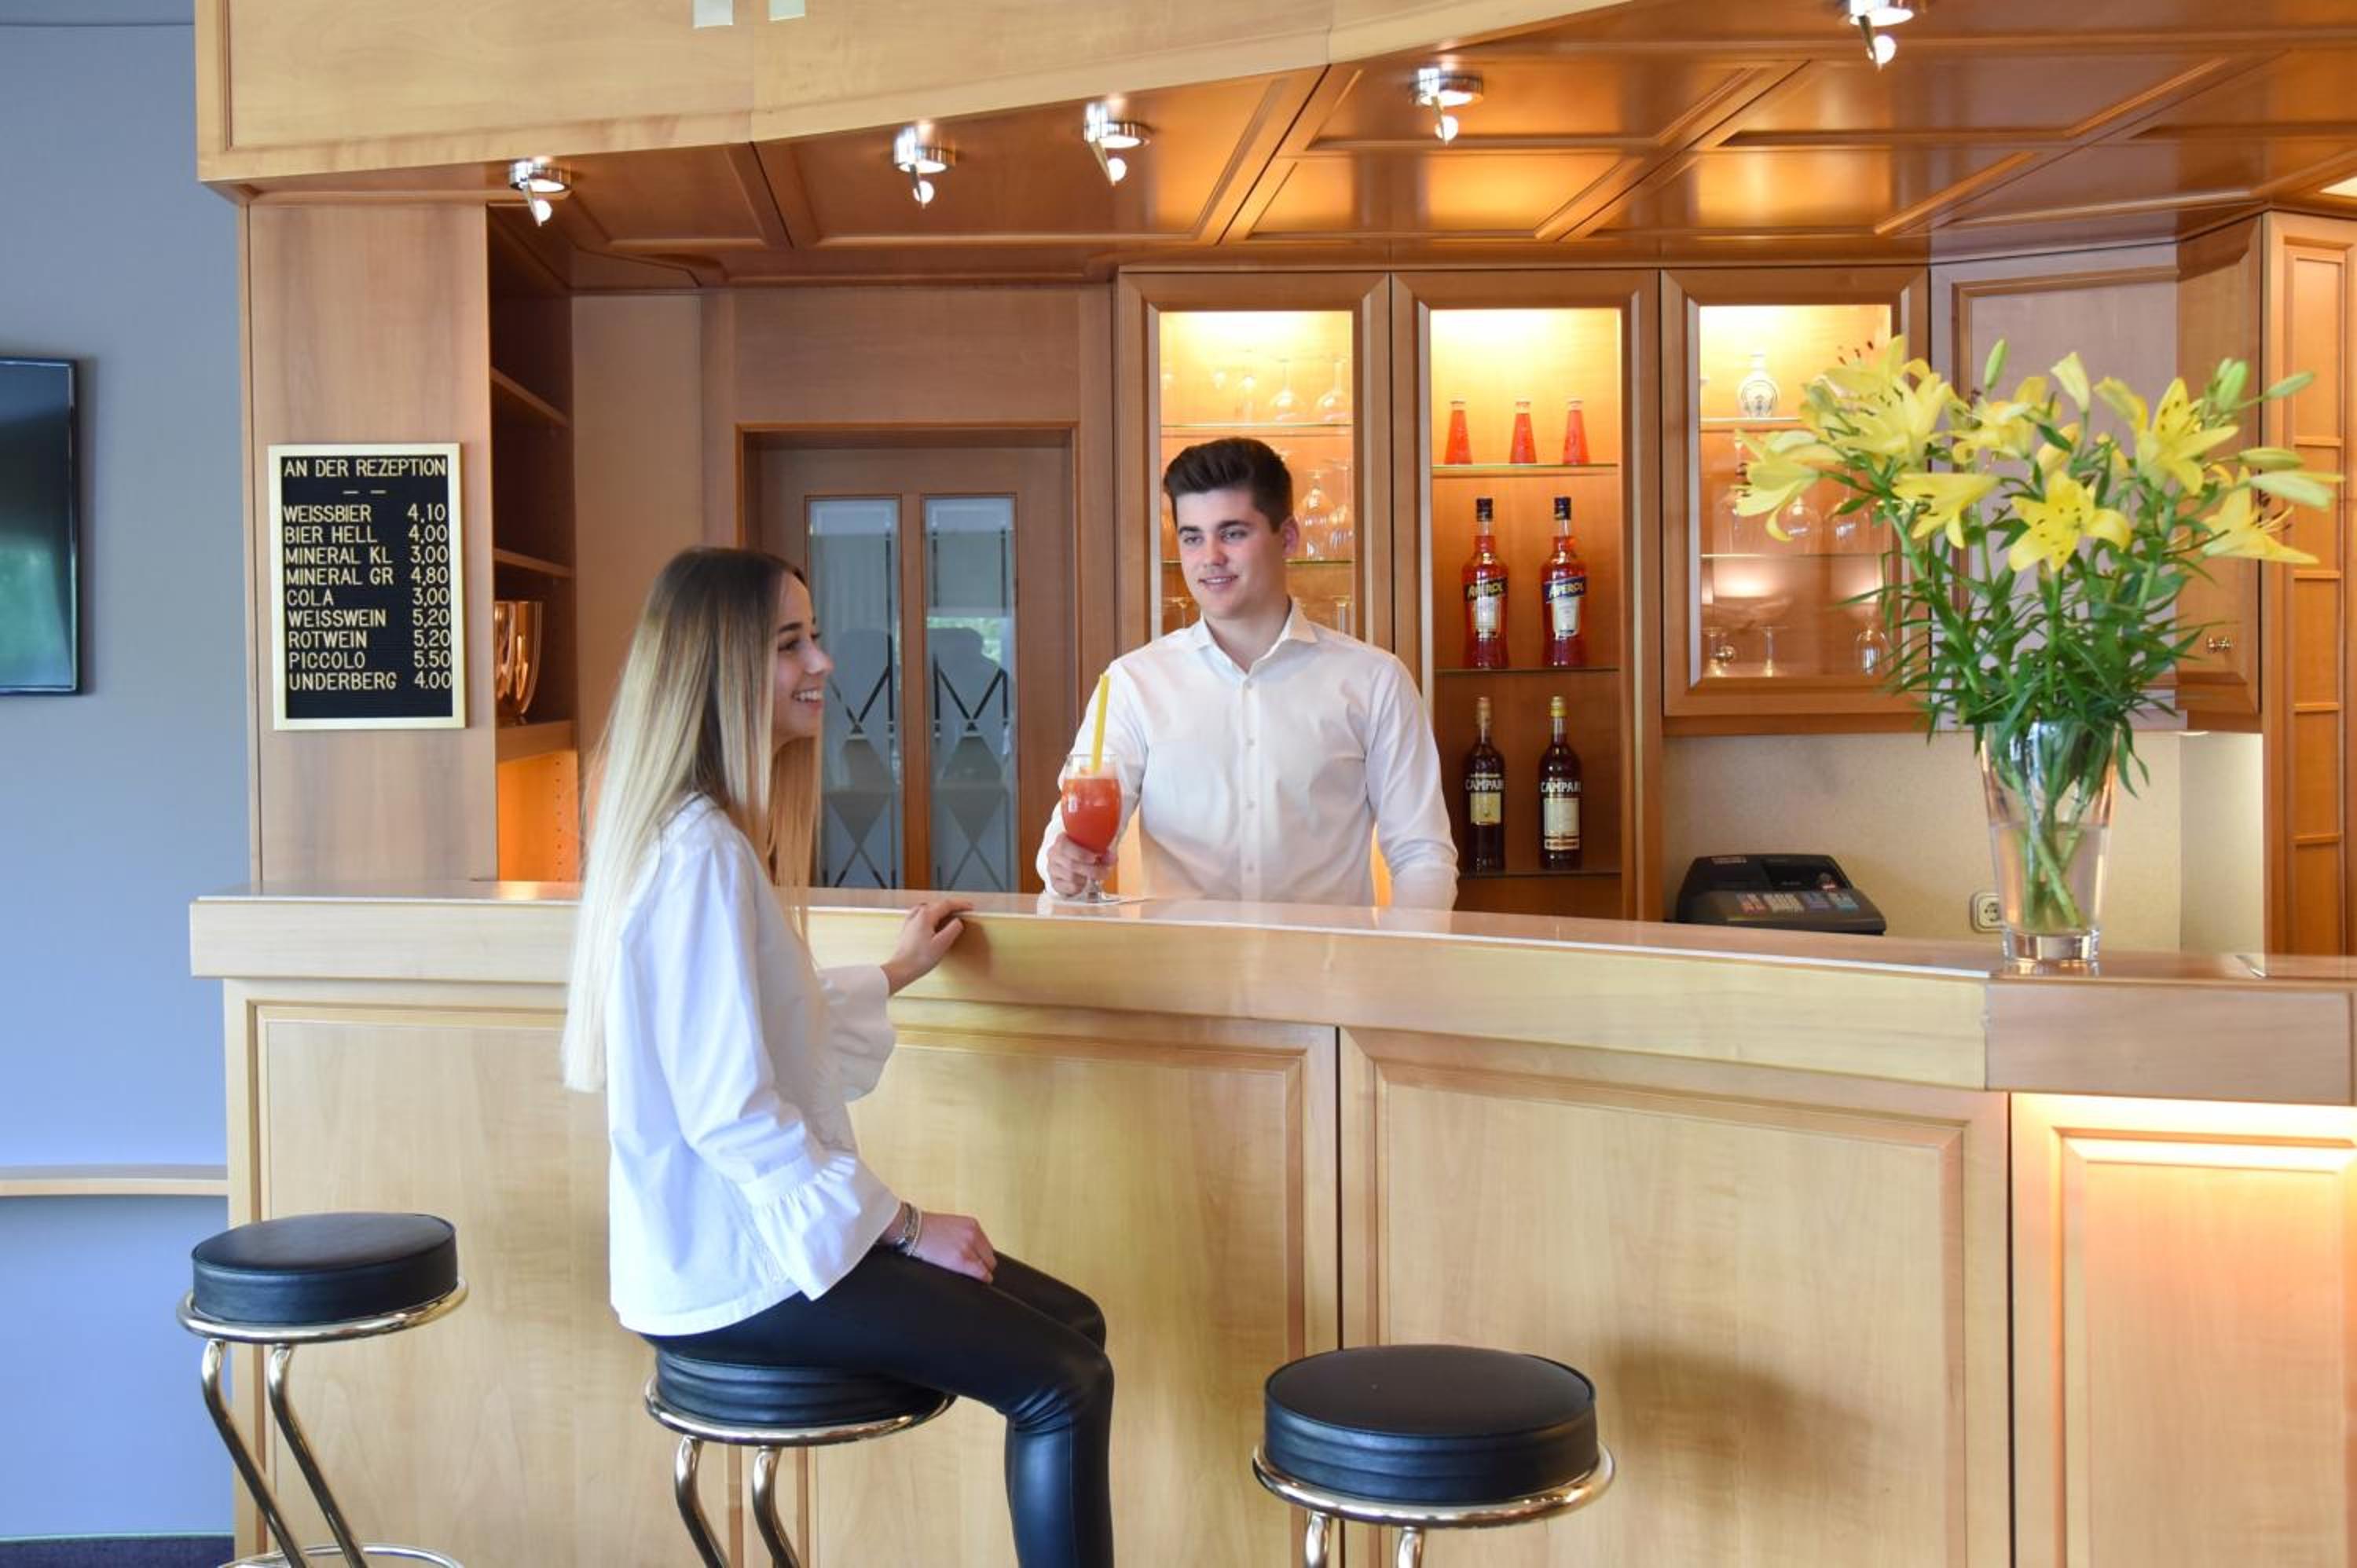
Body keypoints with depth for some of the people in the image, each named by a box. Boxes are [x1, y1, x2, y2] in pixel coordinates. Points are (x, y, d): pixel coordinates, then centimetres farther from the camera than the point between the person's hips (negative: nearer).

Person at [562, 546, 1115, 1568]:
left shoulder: (712, 834, 11)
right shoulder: (701, 852, -21)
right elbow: (732, 1113, -24)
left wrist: (897, 972, 32)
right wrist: (903, 1225, -16)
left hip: (742, 1238, 10)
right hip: (729, 1267, -10)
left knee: (1071, 1325, 8)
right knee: (1063, 1382, -13)